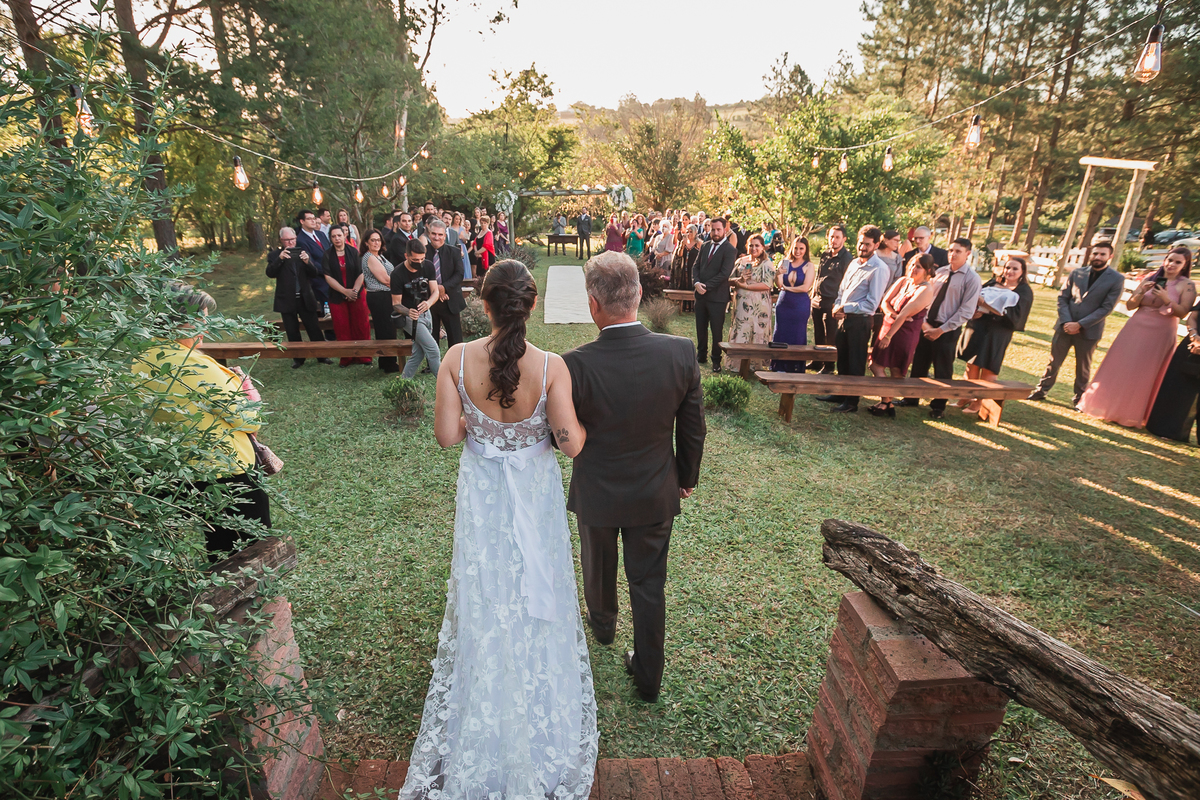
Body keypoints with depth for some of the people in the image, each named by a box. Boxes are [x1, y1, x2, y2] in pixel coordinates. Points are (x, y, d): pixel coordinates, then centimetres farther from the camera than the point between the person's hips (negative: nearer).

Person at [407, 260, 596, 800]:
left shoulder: (457, 359, -17)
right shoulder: (551, 366, -22)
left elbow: (447, 436, -13)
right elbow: (572, 442, -20)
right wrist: (581, 419, 1)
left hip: (482, 492, 1)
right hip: (534, 493, -1)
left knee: (484, 596, 24)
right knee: (535, 591, 22)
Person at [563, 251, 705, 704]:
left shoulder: (575, 366, -27)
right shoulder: (681, 353, -20)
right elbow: (693, 429, -7)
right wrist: (687, 477, 10)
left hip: (596, 493, -1)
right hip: (656, 495, 1)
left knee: (598, 566, 28)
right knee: (649, 584, 18)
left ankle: (602, 624, 58)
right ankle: (648, 679, 36)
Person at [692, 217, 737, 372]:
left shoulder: (730, 250, -8)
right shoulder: (705, 246, 12)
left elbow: (724, 274, -16)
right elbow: (696, 266, 10)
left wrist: (706, 286, -17)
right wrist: (696, 283, -8)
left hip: (717, 296, -6)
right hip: (701, 295, 6)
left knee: (716, 330, 3)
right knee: (701, 327, 14)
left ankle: (716, 360, 14)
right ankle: (701, 354, 29)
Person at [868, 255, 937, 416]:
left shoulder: (926, 290, -13)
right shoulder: (903, 281, 6)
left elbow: (904, 313, -18)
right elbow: (885, 302, 1)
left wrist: (888, 336, -22)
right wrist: (894, 314, -19)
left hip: (905, 333, -7)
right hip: (888, 326, 7)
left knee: (896, 371, 1)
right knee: (876, 366, 7)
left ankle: (886, 403, 12)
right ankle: (887, 402, 18)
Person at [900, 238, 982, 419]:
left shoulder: (972, 279, -9)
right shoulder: (940, 272, 7)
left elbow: (966, 312, -13)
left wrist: (941, 330, -16)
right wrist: (924, 322, -7)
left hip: (948, 331, -4)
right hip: (927, 326, 5)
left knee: (942, 370, 7)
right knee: (919, 364, 12)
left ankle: (938, 406, 22)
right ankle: (912, 398, 27)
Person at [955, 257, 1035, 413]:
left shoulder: (1024, 292, 0)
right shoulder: (993, 283, 12)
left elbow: (1015, 315, -12)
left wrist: (986, 303, -17)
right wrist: (975, 309, -13)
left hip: (997, 335, -4)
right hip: (977, 329, 4)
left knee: (987, 368, 0)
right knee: (972, 365, 6)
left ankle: (977, 402, 10)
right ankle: (965, 398, 16)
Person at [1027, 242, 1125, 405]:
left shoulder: (1117, 279, -4)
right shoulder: (1077, 272, 4)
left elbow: (1106, 308, -9)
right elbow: (1063, 297, 4)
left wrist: (1080, 325, -15)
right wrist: (1066, 322, -9)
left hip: (1088, 330, -2)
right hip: (1066, 327, 2)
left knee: (1083, 367, 10)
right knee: (1054, 361, 9)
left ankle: (1080, 398, 22)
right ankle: (1041, 391, 20)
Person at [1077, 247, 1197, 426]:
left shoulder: (1187, 285, -3)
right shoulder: (1150, 279, 6)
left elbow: (1183, 313, -10)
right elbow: (1129, 305, 4)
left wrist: (1167, 300, -23)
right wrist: (1141, 292, -13)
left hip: (1159, 336, -3)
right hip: (1135, 330, 3)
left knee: (1144, 375, 3)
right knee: (1121, 368, 6)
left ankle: (1131, 414, 15)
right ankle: (1109, 406, 18)